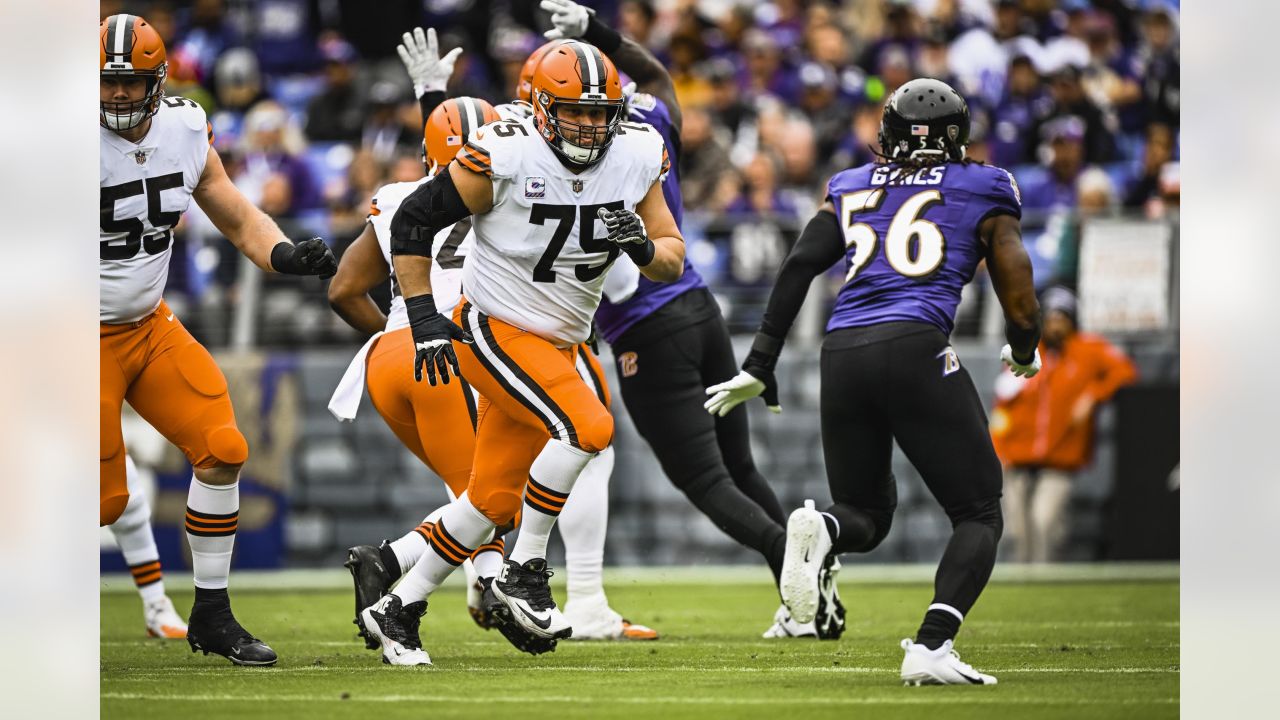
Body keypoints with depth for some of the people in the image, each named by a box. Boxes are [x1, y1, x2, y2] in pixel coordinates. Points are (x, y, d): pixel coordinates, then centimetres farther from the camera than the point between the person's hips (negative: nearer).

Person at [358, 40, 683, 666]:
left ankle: (399, 609, 23)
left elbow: (673, 264, 2)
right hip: (495, 332, -7)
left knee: (494, 500, 10)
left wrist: (643, 246, -22)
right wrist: (425, 319, -14)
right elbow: (412, 222, -11)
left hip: (557, 345, 7)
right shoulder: (504, 159, -20)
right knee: (587, 427, -26)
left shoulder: (635, 161, -5)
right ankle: (523, 572, -12)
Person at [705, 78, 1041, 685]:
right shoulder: (983, 194, 14)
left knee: (866, 515, 21)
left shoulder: (852, 191, 21)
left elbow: (798, 266, 9)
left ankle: (821, 530, -18)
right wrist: (1023, 355, 32)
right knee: (978, 514, 7)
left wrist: (759, 368, 10)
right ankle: (931, 647, -17)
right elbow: (1020, 307, 10)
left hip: (842, 354, 4)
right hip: (915, 346, -4)